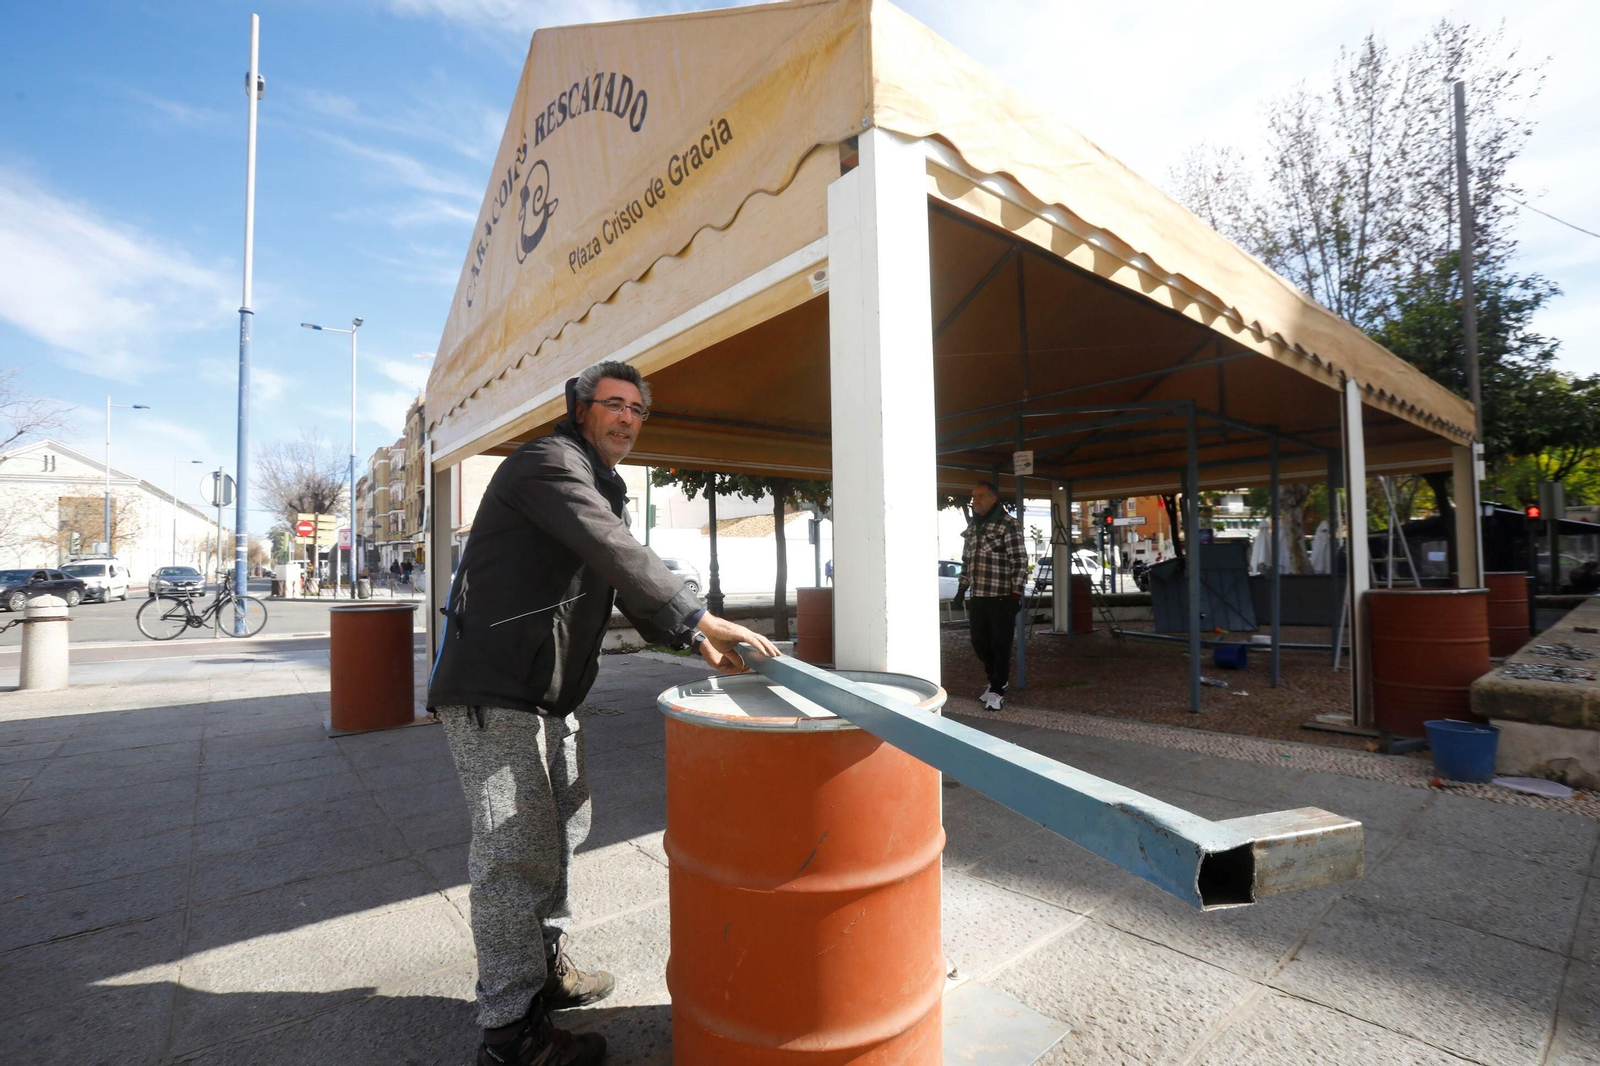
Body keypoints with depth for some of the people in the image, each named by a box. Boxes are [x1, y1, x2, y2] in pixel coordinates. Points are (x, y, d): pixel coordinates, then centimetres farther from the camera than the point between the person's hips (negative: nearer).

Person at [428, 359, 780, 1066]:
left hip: (548, 693, 10)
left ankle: (545, 968, 37)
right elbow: (615, 553, -27)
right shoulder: (547, 462, -12)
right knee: (515, 851, -4)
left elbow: (626, 584, 14)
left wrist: (694, 640, 1)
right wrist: (699, 617, -29)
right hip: (493, 690, -10)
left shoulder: (602, 489, 19)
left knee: (560, 827, 19)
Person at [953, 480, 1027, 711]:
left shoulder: (1008, 525, -7)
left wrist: (1016, 592, -15)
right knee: (980, 643, 11)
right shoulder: (971, 526, 13)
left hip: (1002, 596, -6)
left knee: (1000, 644, 0)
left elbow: (1019, 561, -10)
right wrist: (962, 587, 17)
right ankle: (997, 680, 32)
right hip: (977, 596, 6)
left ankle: (997, 690, 11)